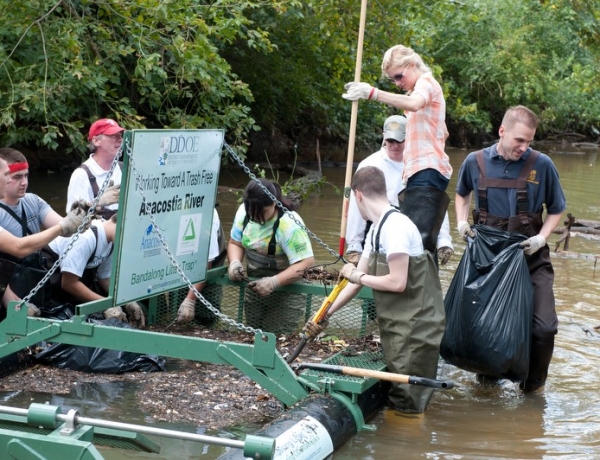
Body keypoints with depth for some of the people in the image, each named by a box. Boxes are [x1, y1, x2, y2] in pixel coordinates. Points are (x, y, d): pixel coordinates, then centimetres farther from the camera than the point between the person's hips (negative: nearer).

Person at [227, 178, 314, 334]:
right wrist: (235, 262, -15)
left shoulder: (290, 224, -26)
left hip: (286, 287, -6)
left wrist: (274, 282, -34)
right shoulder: (244, 211, -7)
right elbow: (235, 243, 7)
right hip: (255, 285, 6)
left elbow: (306, 263, -27)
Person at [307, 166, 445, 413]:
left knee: (407, 406, -3)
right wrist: (326, 315, 14)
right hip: (397, 327, 10)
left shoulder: (395, 226, -19)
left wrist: (358, 276, -9)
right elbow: (356, 280, 16)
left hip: (414, 329, -10)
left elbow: (397, 282, -23)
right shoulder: (376, 229, 11)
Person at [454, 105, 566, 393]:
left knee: (544, 327, -12)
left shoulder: (542, 165, -8)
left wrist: (542, 237, -11)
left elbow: (556, 210, 5)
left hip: (530, 259, -2)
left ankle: (532, 388, 9)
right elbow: (462, 194, 21)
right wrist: (462, 222, 4)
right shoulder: (476, 162, -1)